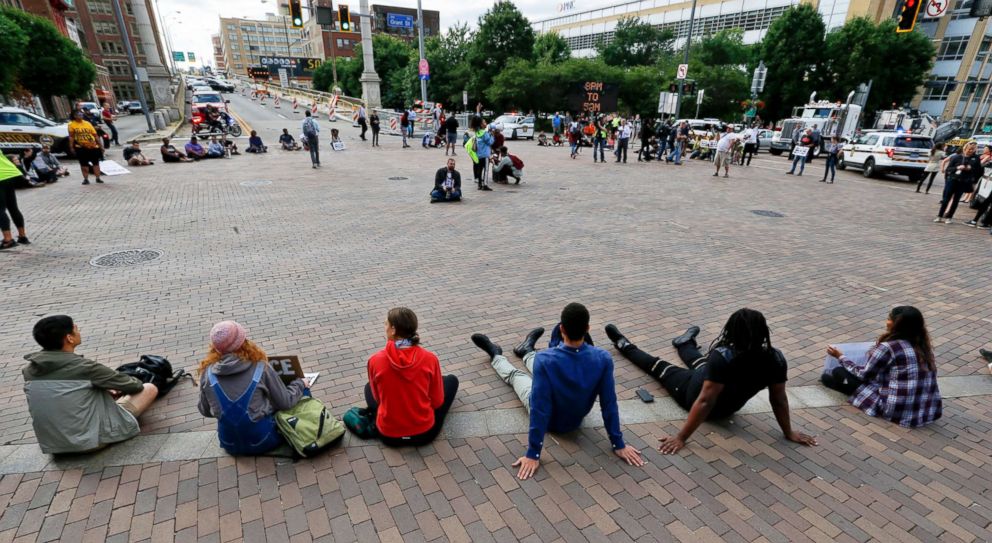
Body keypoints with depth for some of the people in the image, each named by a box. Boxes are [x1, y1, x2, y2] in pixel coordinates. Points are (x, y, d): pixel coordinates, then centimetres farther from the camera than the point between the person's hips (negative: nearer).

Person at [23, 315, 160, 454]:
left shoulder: (29, 371, -1)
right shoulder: (83, 367, -20)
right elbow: (135, 385, -7)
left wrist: (105, 390, 16)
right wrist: (137, 384, 16)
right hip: (93, 438, -7)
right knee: (150, 388, 5)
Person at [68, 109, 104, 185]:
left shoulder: (87, 123, 5)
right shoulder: (72, 124, -2)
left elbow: (95, 135, 6)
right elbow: (71, 137, -4)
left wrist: (100, 146, 4)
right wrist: (71, 147, -9)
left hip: (93, 146, 2)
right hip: (81, 148, -2)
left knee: (96, 162, 6)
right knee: (83, 164, 5)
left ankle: (98, 178, 14)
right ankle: (86, 179, 12)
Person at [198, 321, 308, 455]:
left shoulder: (208, 372, -9)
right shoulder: (260, 368, -17)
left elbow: (204, 411, 6)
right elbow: (285, 403, -10)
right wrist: (300, 384, 8)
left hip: (230, 446, 4)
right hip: (263, 442, -4)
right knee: (303, 392, 14)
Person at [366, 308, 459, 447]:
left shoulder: (375, 360, -16)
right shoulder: (430, 358, -17)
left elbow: (378, 398, 1)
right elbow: (437, 401, -5)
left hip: (388, 435, 2)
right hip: (425, 433, -1)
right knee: (452, 380, 21)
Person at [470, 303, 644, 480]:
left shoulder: (545, 359, -38)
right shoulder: (603, 359, -29)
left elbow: (539, 409, -33)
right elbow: (609, 404, -21)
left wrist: (533, 454, -23)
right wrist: (619, 445, -8)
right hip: (576, 419, 3)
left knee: (514, 375, 24)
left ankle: (496, 355, 56)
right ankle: (527, 351, 60)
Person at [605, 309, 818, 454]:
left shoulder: (723, 357, -40)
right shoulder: (776, 359, -25)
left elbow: (705, 401, -37)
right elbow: (779, 400, -14)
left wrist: (681, 437, -31)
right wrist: (789, 433, 3)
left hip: (694, 393, -4)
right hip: (729, 407, 5)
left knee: (661, 367, 20)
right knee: (700, 364, 33)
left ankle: (626, 346, 45)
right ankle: (685, 342, 66)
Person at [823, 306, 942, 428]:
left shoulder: (888, 347, -16)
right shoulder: (923, 345, 3)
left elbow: (863, 374, -3)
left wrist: (840, 356, 13)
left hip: (898, 411, -7)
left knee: (839, 372, 5)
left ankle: (838, 381, 38)